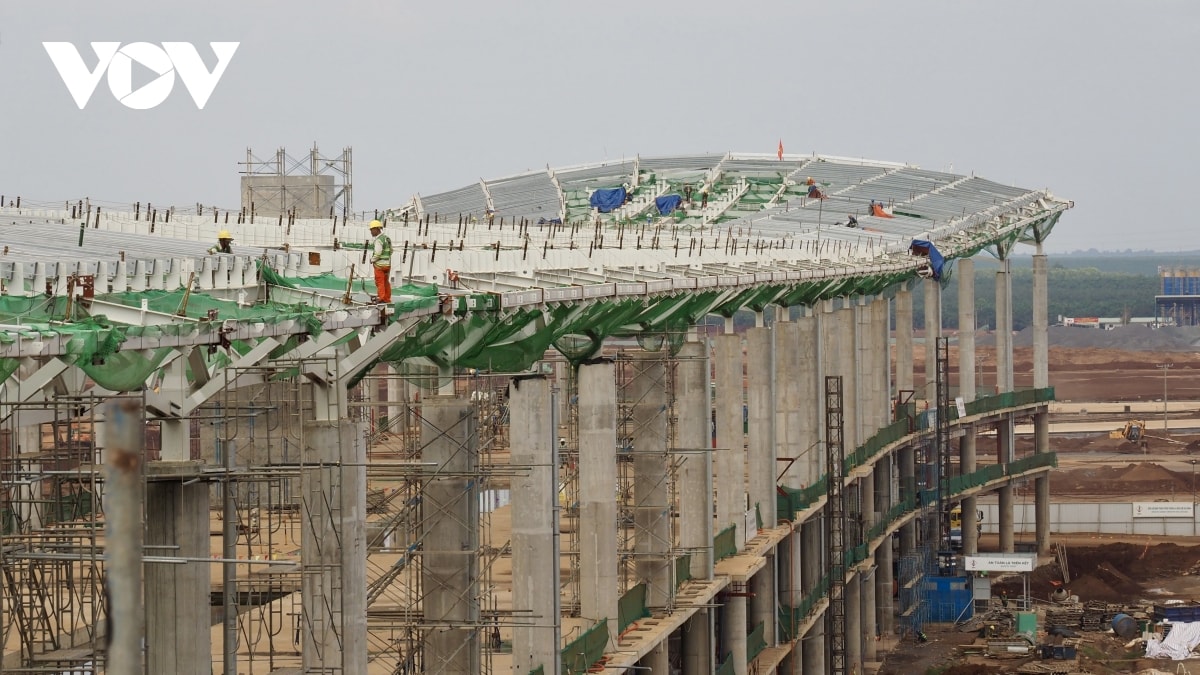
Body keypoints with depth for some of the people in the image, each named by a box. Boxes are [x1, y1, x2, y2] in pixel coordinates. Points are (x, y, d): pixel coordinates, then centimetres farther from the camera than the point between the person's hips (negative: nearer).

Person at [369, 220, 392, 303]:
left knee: (380, 282, 0)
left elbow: (377, 253, -24)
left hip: (379, 264, -8)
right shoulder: (387, 238, 9)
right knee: (386, 282, 13)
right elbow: (390, 251, 15)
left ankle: (381, 298, 1)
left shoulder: (378, 240, -18)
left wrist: (372, 260, -6)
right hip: (388, 264, 8)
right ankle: (387, 298, 17)